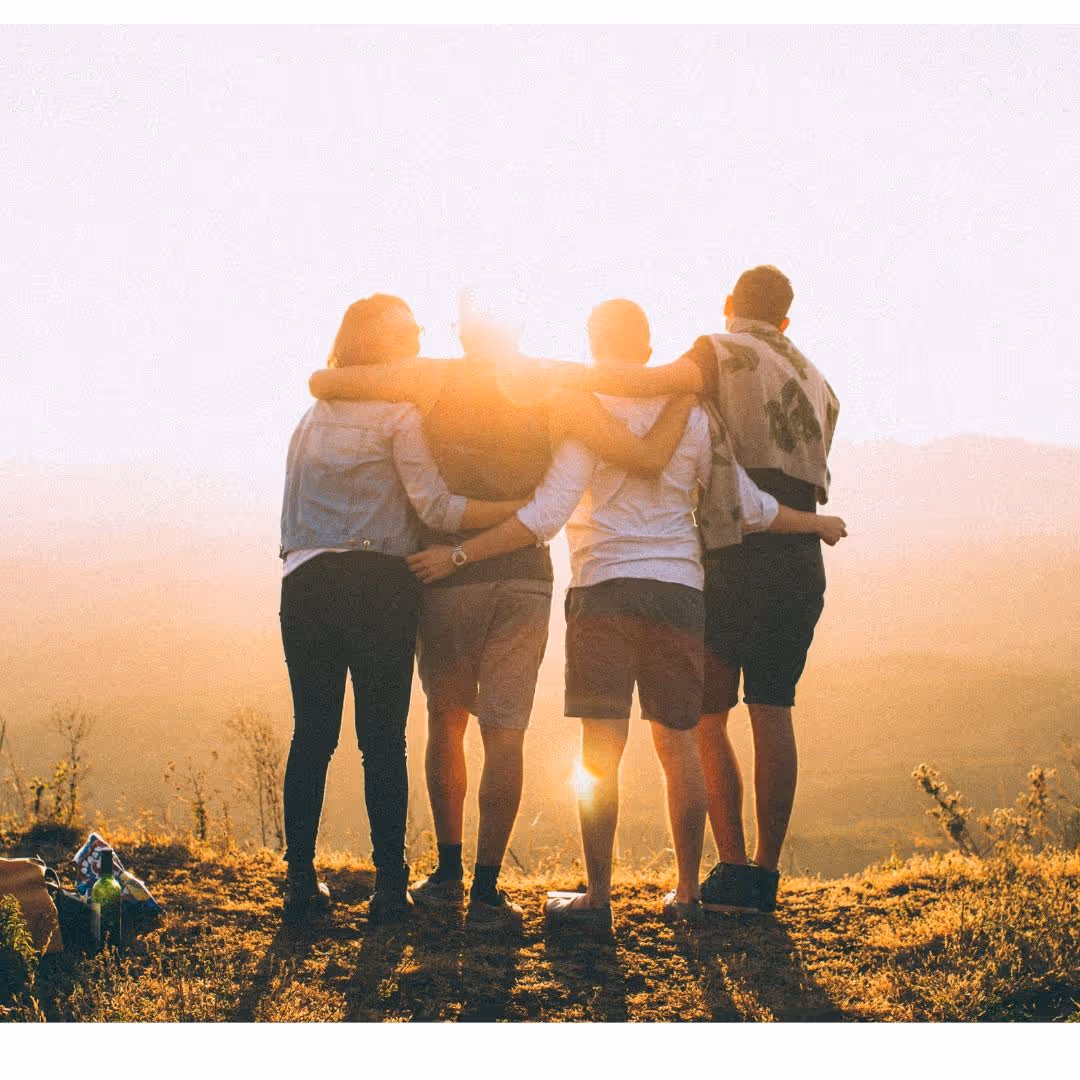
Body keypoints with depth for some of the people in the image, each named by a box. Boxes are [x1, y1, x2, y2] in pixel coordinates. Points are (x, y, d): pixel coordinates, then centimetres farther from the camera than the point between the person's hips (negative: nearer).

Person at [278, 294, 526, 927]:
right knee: (383, 738, -1)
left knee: (312, 733, 7)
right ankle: (389, 886, 0)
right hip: (378, 584, -5)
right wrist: (527, 510, -9)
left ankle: (301, 881, 6)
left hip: (305, 583, 5)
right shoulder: (398, 415, -1)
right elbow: (435, 506, -9)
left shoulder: (312, 417, 18)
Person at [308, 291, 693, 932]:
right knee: (505, 731, 0)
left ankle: (449, 874, 19)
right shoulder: (558, 394, -1)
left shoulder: (435, 380, -2)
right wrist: (684, 395, 10)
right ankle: (487, 892, -4)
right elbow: (649, 459, -5)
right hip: (524, 578, 0)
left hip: (446, 573, 0)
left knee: (447, 722, 16)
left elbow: (322, 383, -4)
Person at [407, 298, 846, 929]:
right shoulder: (690, 415, 9)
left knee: (601, 750, -3)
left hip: (605, 589, -4)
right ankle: (687, 892, 15)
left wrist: (460, 555, -10)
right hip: (680, 591, 4)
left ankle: (598, 896, -3)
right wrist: (818, 524, 30)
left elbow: (545, 517, -12)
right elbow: (749, 507, 13)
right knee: (679, 745, 10)